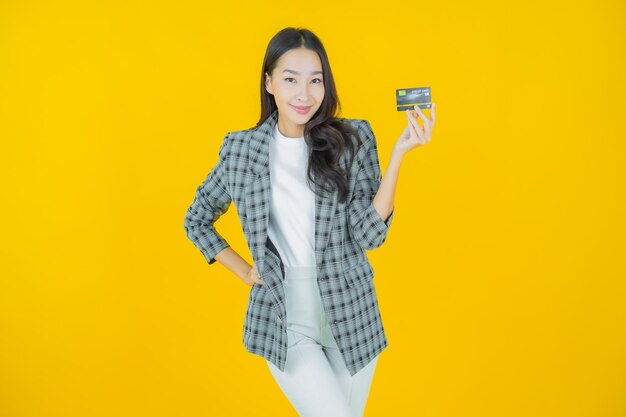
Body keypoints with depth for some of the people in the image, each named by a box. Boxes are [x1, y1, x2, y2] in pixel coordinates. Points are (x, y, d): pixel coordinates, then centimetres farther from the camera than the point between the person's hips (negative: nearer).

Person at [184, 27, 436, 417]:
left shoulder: (353, 139, -4)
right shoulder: (241, 149, -2)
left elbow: (369, 234, -12)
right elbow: (197, 220, 12)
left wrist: (398, 153, -19)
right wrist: (244, 271, 4)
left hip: (350, 316, 2)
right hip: (284, 319, -1)